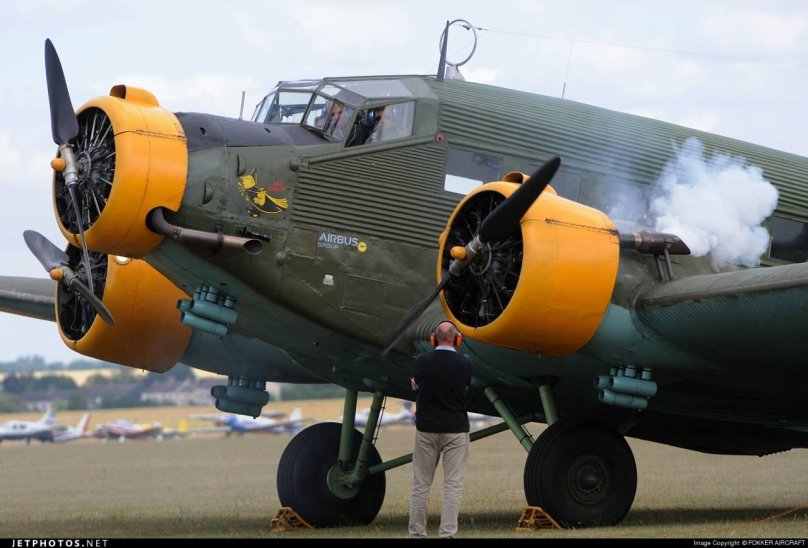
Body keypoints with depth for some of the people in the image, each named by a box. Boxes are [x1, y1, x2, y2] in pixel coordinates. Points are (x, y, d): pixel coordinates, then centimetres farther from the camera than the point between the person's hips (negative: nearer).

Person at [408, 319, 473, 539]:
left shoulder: (422, 362, -6)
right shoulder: (464, 364, -6)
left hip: (426, 430, 1)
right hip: (456, 430, -1)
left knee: (421, 485, 8)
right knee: (453, 486, -1)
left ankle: (416, 533, 9)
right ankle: (447, 534, -7)